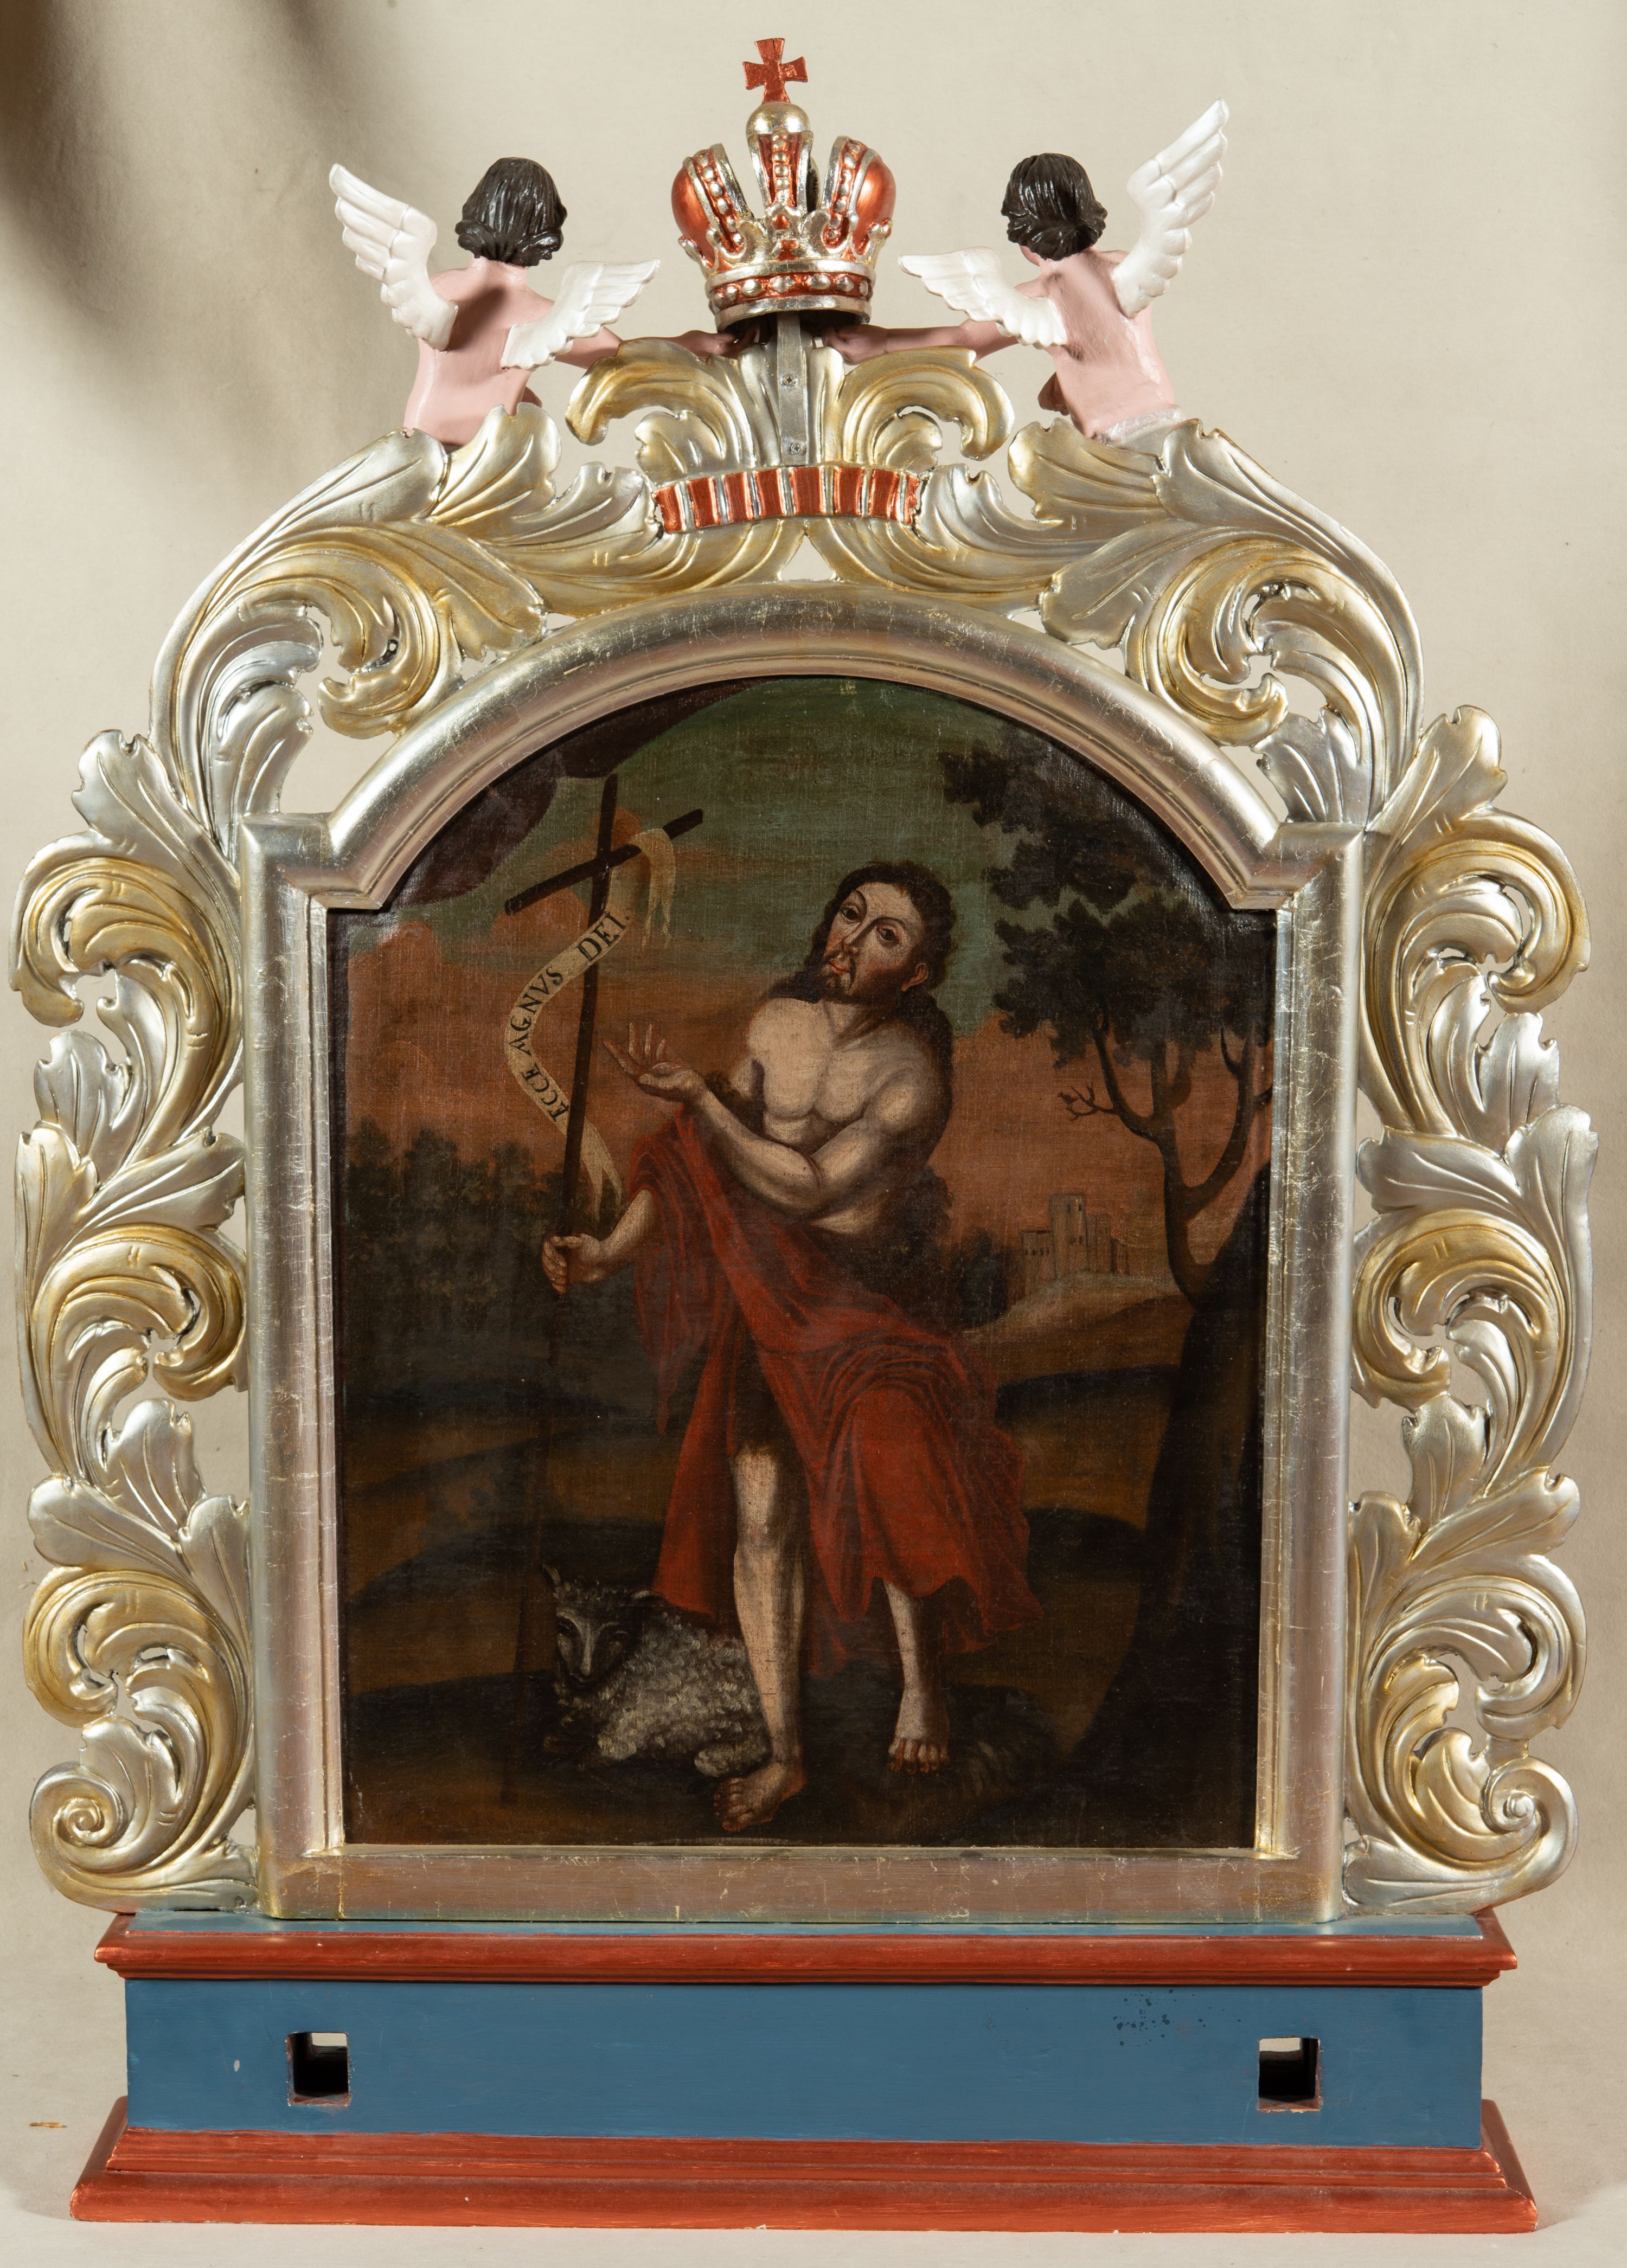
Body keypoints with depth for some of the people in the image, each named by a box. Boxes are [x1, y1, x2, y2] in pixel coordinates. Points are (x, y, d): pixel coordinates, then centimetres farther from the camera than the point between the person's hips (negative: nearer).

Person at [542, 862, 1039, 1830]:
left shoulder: (913, 1078, -18)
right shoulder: (777, 1021, -1)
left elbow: (809, 1188, -24)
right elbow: (702, 1156, 7)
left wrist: (694, 1095, -25)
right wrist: (612, 1249, -4)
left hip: (860, 1311, -4)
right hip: (762, 1298, 4)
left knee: (885, 1475, -27)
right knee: (760, 1516, -4)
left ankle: (923, 1677, 0)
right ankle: (785, 1752, 9)